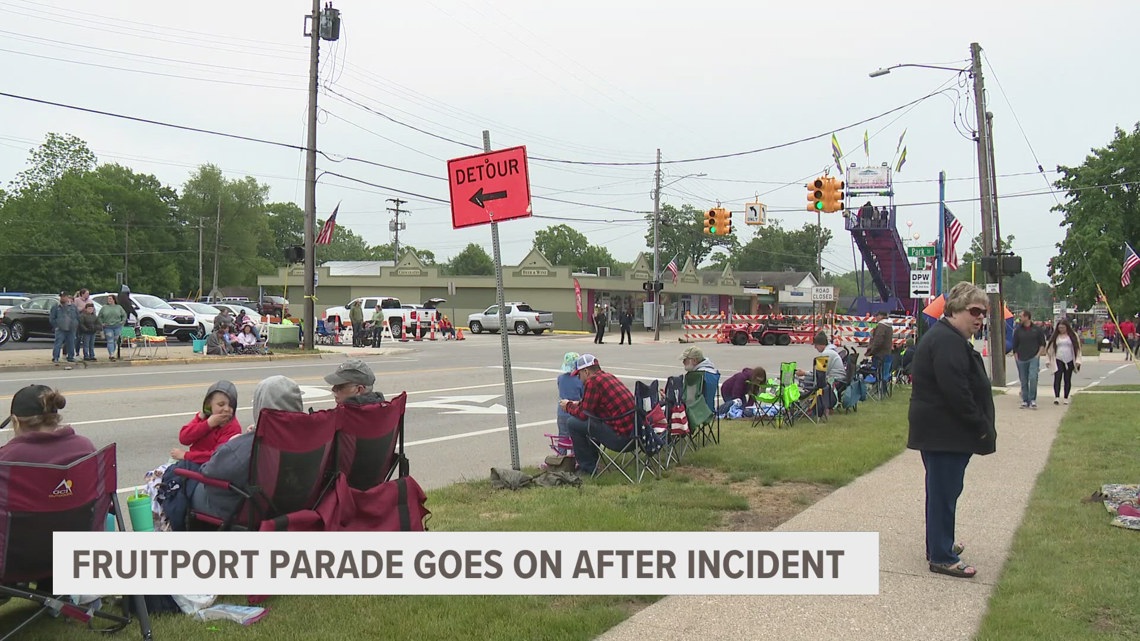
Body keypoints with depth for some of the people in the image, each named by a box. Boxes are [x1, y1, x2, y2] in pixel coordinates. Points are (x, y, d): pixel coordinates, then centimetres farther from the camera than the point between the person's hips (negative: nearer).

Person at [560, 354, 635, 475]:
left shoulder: (593, 381, -11)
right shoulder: (608, 376, 16)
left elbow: (583, 414, -8)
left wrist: (568, 406, 9)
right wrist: (577, 404, 26)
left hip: (620, 438, -10)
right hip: (633, 430, 10)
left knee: (572, 423, -2)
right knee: (590, 421, 28)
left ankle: (588, 467, 8)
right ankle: (591, 460, 32)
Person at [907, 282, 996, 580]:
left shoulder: (948, 338, 18)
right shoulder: (948, 342, -19)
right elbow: (957, 391, -27)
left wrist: (979, 425, 19)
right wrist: (981, 425, -17)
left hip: (939, 430, 11)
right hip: (945, 432, -11)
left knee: (942, 489, 19)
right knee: (945, 491, -5)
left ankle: (939, 545, 31)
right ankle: (942, 557, 2)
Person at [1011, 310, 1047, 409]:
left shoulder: (1037, 329, 4)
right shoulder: (1018, 330, 8)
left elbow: (1042, 344, 8)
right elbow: (1015, 346, 11)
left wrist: (1038, 355, -3)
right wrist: (1017, 358, 4)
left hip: (1033, 359, -3)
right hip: (1021, 360, 3)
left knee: (1033, 378, -17)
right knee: (1023, 381, 5)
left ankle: (1032, 400, -9)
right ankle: (1025, 401, 13)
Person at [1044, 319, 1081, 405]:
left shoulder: (1073, 336, 4)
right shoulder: (1055, 336, 6)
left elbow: (1077, 348, 4)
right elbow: (1049, 348, 9)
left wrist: (1077, 360, -4)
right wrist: (1048, 360, 3)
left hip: (1069, 361, 0)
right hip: (1058, 360, 0)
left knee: (1067, 380, 6)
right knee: (1057, 378, -11)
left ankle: (1066, 398, 15)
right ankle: (1056, 397, -16)